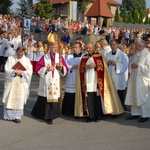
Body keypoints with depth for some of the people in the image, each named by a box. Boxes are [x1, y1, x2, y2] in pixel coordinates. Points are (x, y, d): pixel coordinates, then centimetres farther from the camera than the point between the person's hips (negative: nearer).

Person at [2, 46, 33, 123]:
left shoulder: (27, 60, 4)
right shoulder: (11, 58, 1)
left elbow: (29, 72, -2)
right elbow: (7, 69, -7)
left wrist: (21, 72, -16)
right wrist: (15, 71, -21)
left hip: (21, 83, 1)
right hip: (11, 82, -1)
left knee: (19, 99, 0)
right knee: (10, 99, 2)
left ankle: (17, 116, 7)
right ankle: (8, 115, 15)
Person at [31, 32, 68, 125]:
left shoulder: (60, 57, 6)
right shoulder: (44, 57, 0)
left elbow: (65, 71, 4)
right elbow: (38, 69, -4)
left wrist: (61, 67, -15)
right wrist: (46, 69, -16)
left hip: (56, 83, 2)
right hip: (46, 83, -2)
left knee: (54, 99, -1)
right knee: (45, 99, 0)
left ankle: (50, 116, 10)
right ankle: (46, 116, 17)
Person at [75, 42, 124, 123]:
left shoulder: (99, 56, 7)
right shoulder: (84, 58, 15)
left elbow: (103, 67, -2)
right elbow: (81, 69, 8)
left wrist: (95, 65, -13)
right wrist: (86, 66, -10)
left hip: (96, 81, -2)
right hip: (87, 81, 2)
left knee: (97, 98, -4)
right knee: (88, 99, -5)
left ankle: (98, 116, 5)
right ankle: (90, 116, 0)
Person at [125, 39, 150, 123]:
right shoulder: (137, 55, 16)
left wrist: (138, 66, -17)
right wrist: (132, 65, 5)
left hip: (142, 80, -8)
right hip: (134, 78, 8)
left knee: (142, 97, -4)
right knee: (134, 97, 9)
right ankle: (135, 114, 18)